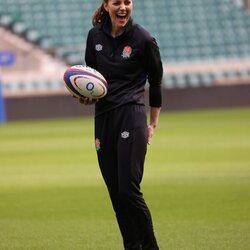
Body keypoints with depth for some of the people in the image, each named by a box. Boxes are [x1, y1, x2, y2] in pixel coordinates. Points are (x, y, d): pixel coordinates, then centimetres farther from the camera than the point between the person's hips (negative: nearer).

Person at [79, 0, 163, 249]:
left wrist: (153, 124, 8)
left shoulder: (143, 39, -5)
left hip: (131, 116, -5)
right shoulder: (95, 36, 6)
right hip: (103, 118, 5)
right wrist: (86, 95, -4)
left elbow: (155, 81, 5)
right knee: (115, 192, 5)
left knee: (129, 189, -12)